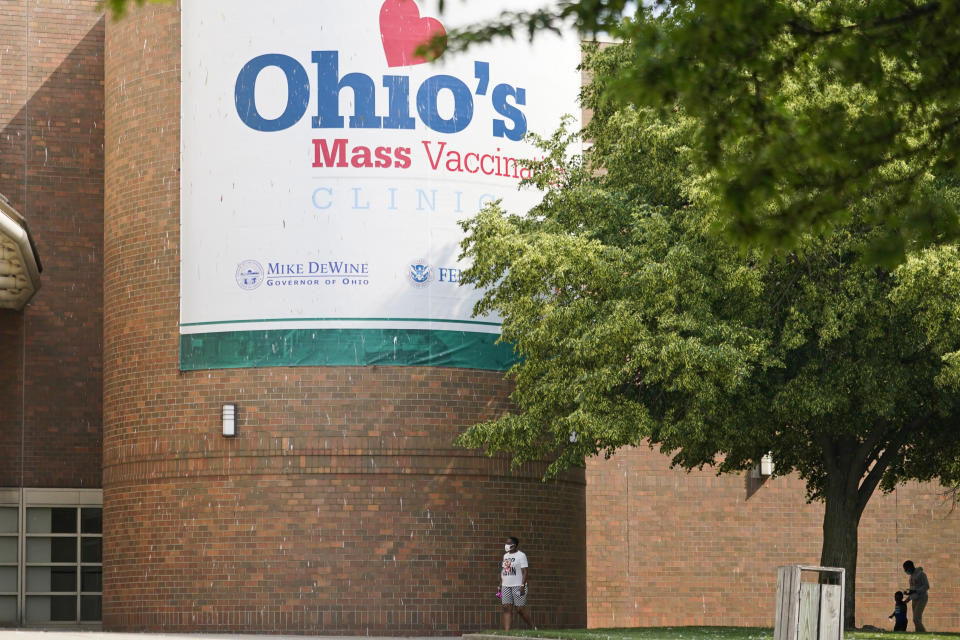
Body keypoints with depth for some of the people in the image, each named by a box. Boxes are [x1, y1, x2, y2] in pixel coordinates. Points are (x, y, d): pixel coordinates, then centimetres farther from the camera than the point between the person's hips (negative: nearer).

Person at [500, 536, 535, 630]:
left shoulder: (521, 555, -5)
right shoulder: (505, 556, 16)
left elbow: (524, 572, -11)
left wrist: (522, 586, -19)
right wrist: (500, 585, 13)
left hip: (518, 586, -7)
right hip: (506, 586, 7)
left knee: (520, 609, -5)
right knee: (506, 608, -4)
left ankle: (533, 628, 12)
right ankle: (506, 631, -8)